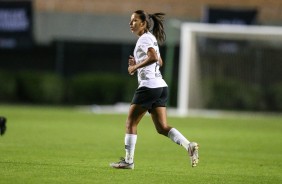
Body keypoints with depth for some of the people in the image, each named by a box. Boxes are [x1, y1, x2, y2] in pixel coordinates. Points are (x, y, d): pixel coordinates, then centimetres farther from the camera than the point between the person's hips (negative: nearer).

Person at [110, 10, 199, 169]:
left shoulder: (144, 38, -9)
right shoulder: (152, 38, 20)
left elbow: (154, 57, -25)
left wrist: (135, 67, -15)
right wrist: (138, 64, 19)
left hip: (149, 86, -9)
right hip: (161, 86, 9)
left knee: (131, 123, 1)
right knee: (162, 127, 6)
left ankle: (128, 161, 3)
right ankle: (189, 146, -11)